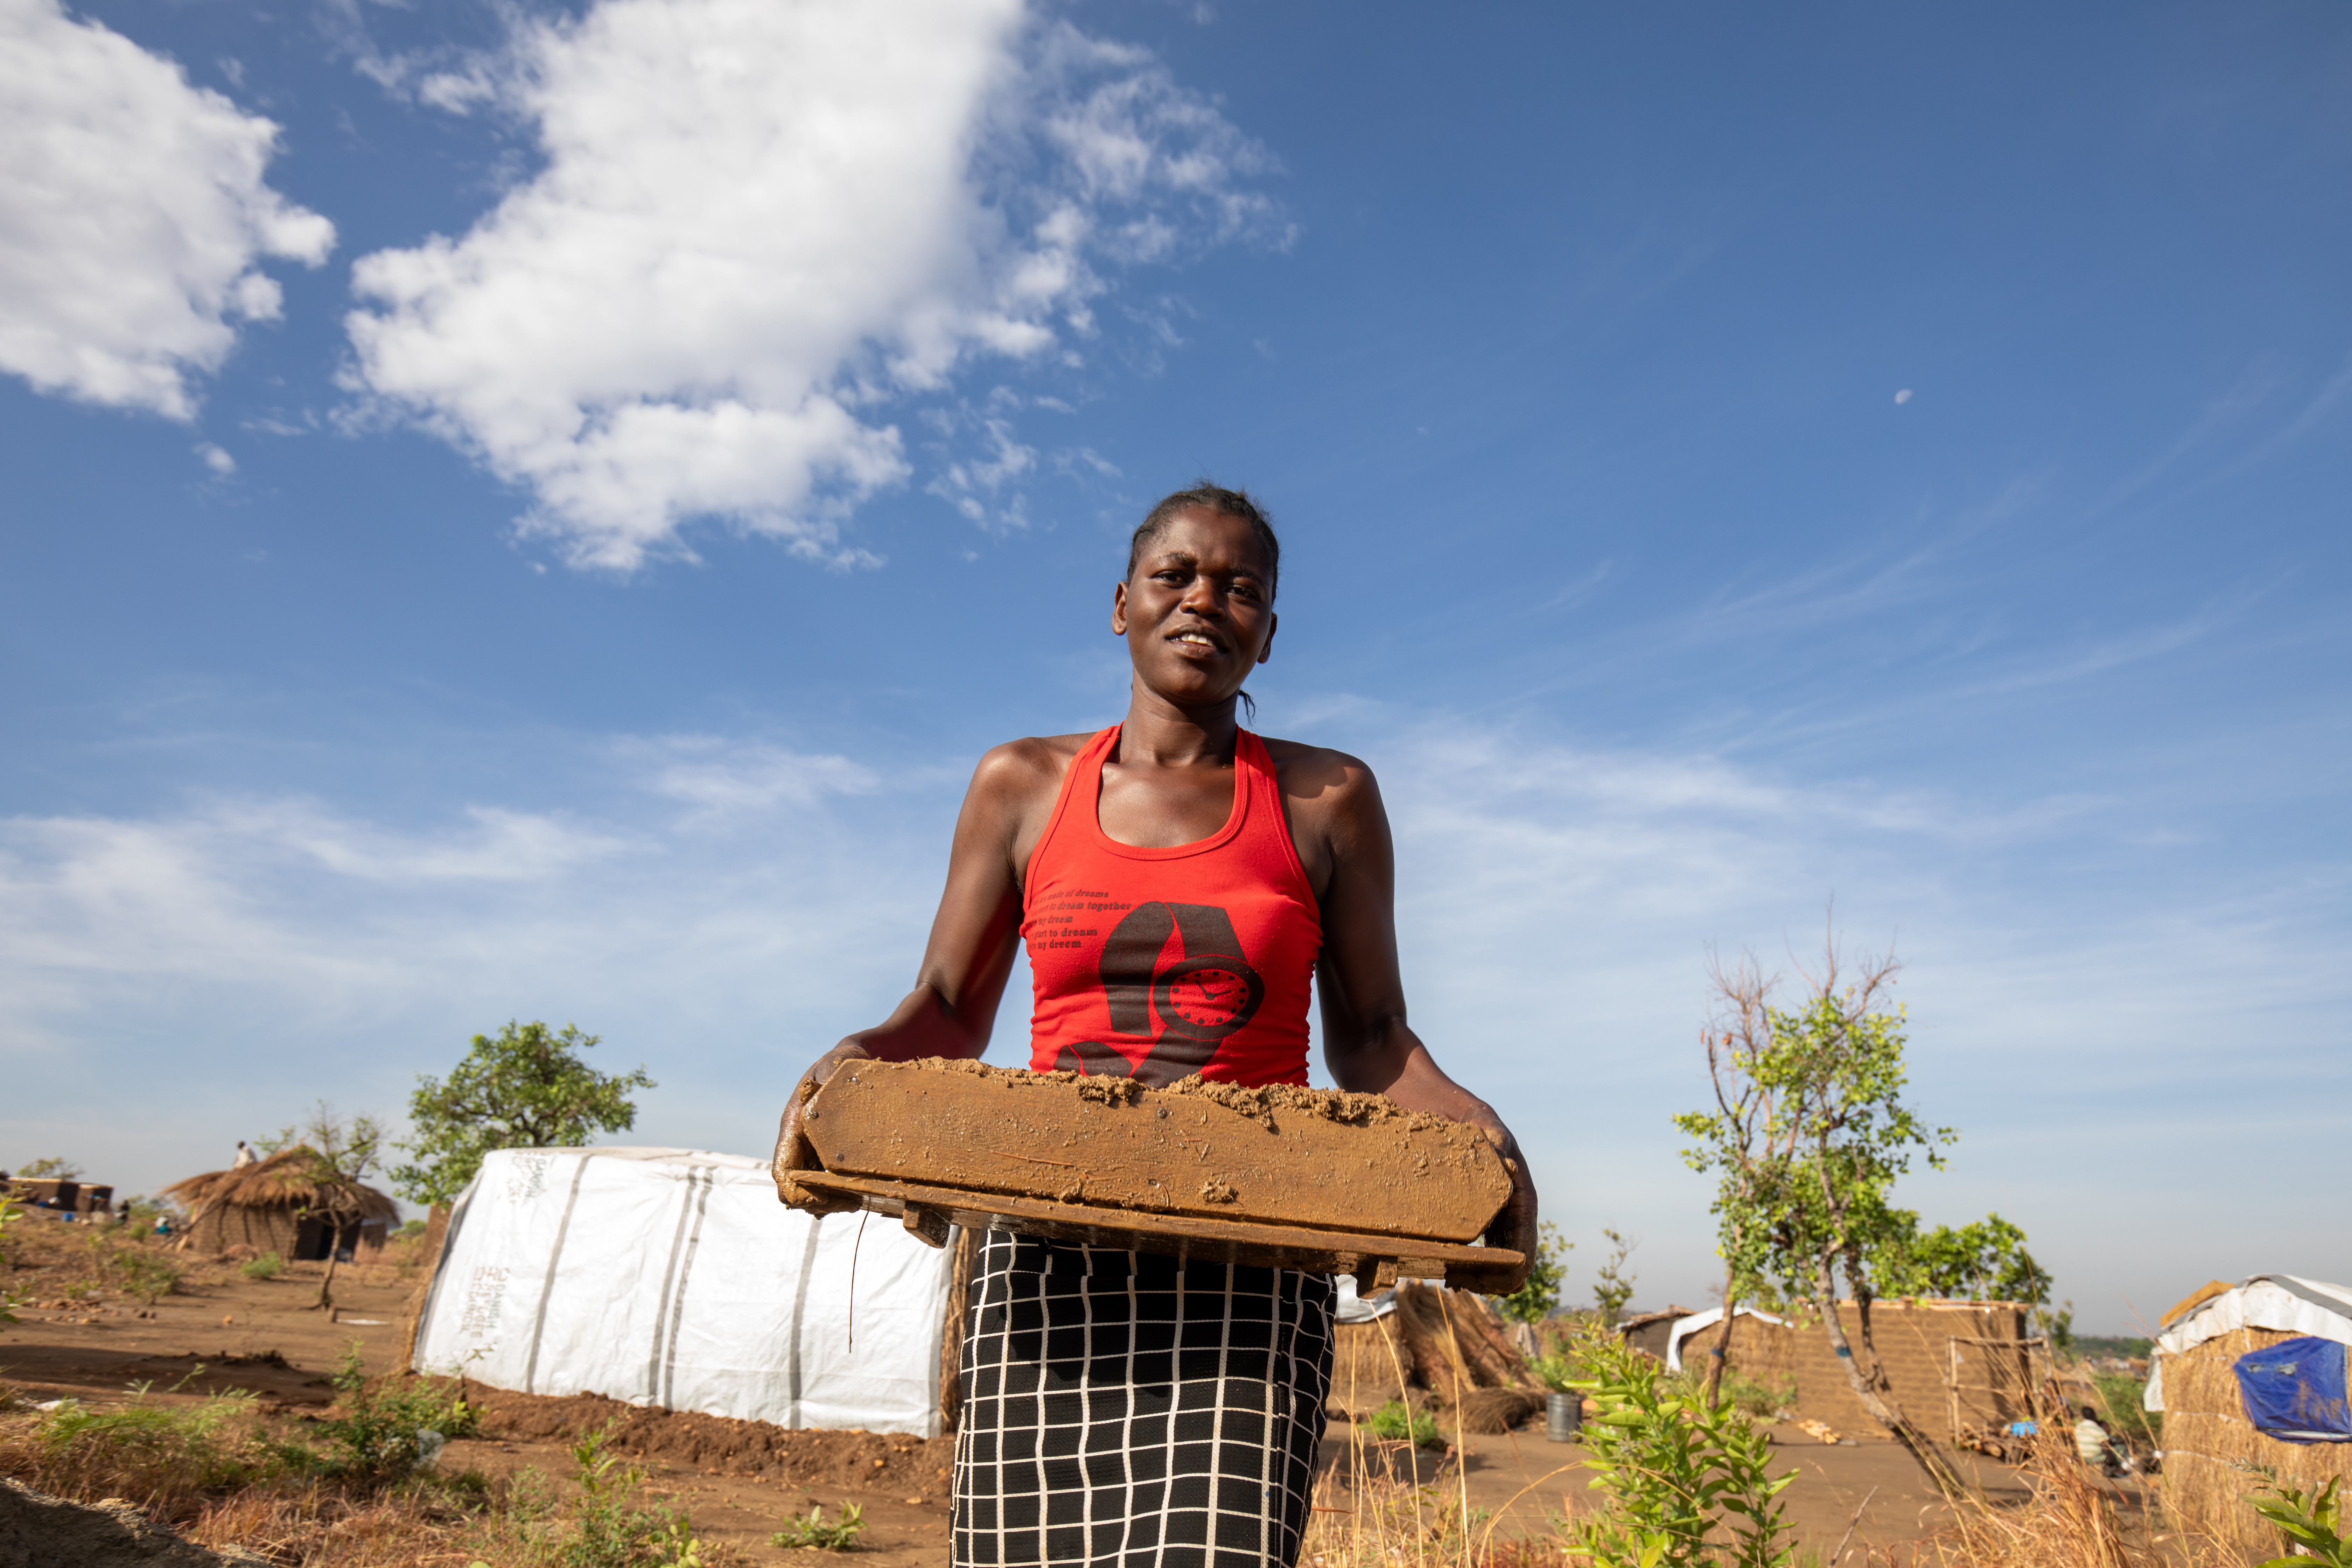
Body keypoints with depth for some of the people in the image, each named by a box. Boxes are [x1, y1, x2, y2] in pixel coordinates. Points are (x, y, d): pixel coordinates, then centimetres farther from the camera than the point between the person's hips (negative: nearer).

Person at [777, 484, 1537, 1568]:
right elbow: (944, 1018, 11)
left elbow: (1369, 1040, 9)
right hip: (1050, 1257, 2)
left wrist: (1468, 1128, -11)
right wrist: (854, 1067, -10)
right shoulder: (1023, 785, 8)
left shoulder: (1325, 800, 6)